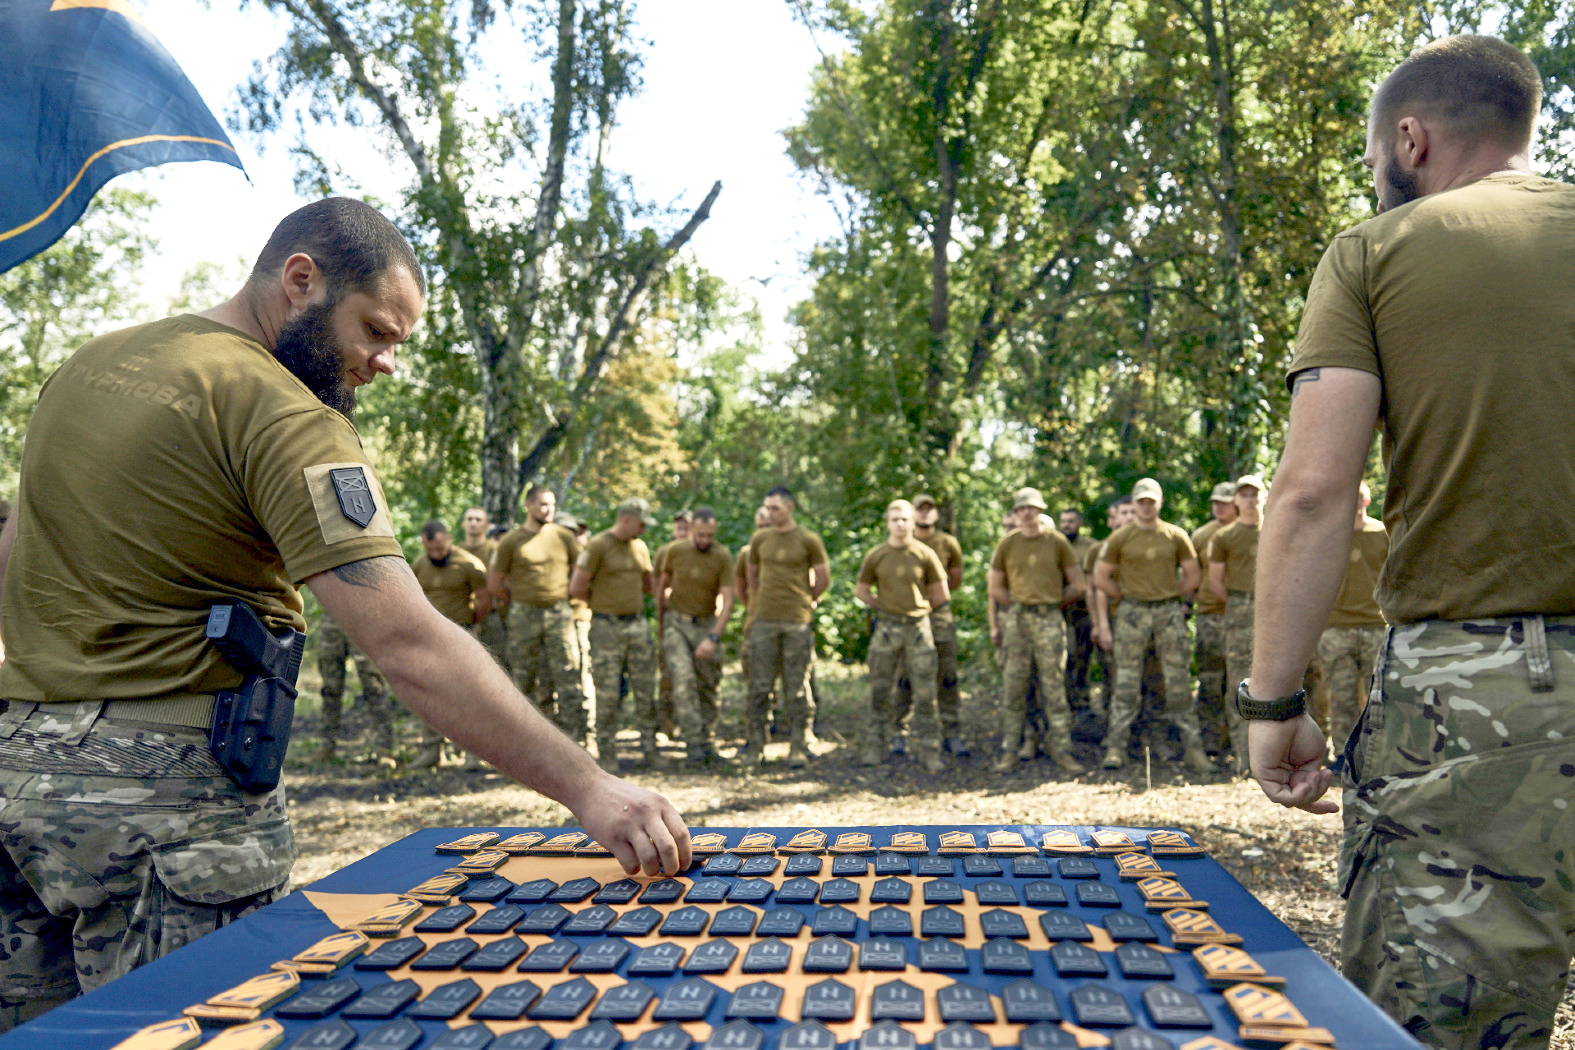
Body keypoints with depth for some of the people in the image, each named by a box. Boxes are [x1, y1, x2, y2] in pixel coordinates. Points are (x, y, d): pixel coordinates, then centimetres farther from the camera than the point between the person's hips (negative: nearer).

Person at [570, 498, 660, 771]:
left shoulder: (640, 547, 11)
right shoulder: (597, 546, -8)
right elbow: (576, 588, -9)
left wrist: (624, 597, 8)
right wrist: (602, 602, 3)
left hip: (638, 625, 5)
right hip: (607, 628, -5)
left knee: (646, 690, 5)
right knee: (608, 693, 0)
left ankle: (649, 750, 14)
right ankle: (607, 753, 11)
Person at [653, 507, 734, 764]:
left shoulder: (723, 557, -11)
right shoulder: (674, 551, -7)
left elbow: (727, 601, -13)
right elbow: (662, 584, 10)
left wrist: (713, 638, -23)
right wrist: (660, 621, 13)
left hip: (707, 624, 1)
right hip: (676, 622, -1)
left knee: (707, 685, 5)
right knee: (684, 678, -18)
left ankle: (707, 739, 21)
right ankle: (693, 741, -19)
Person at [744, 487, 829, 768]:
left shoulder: (809, 540, 0)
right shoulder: (759, 539, 9)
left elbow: (823, 578, 6)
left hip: (798, 621, -2)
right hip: (765, 621, 2)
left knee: (796, 688, 1)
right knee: (759, 685, 3)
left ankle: (798, 748, 7)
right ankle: (755, 745, 12)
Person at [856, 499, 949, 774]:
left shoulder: (925, 554, 0)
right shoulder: (876, 556, 4)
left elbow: (942, 594, 7)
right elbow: (861, 591, 14)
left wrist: (918, 607, 10)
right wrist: (885, 607, 8)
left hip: (918, 627, -1)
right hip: (886, 628, 1)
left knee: (925, 692, -1)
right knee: (881, 689, 6)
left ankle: (929, 751, 7)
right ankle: (876, 746, 17)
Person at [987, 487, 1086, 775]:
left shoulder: (1057, 541, 5)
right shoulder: (1007, 543, 8)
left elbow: (1076, 584, 9)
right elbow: (995, 587, 13)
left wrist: (1052, 602, 4)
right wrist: (1018, 605, 5)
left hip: (1049, 619, -1)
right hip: (1016, 619, 1)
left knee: (1054, 686, 0)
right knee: (1013, 686, 1)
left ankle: (1062, 749, 7)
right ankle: (1008, 751, 6)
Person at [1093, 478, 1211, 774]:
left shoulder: (1176, 536, 6)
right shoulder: (1119, 538, 2)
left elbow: (1192, 577, 13)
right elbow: (1100, 577, 7)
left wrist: (1168, 596, 7)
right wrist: (1128, 598, 5)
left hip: (1169, 612, 1)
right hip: (1132, 614, -1)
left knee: (1178, 681, 2)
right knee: (1126, 683, 0)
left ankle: (1193, 749, 7)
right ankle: (1115, 748, 5)